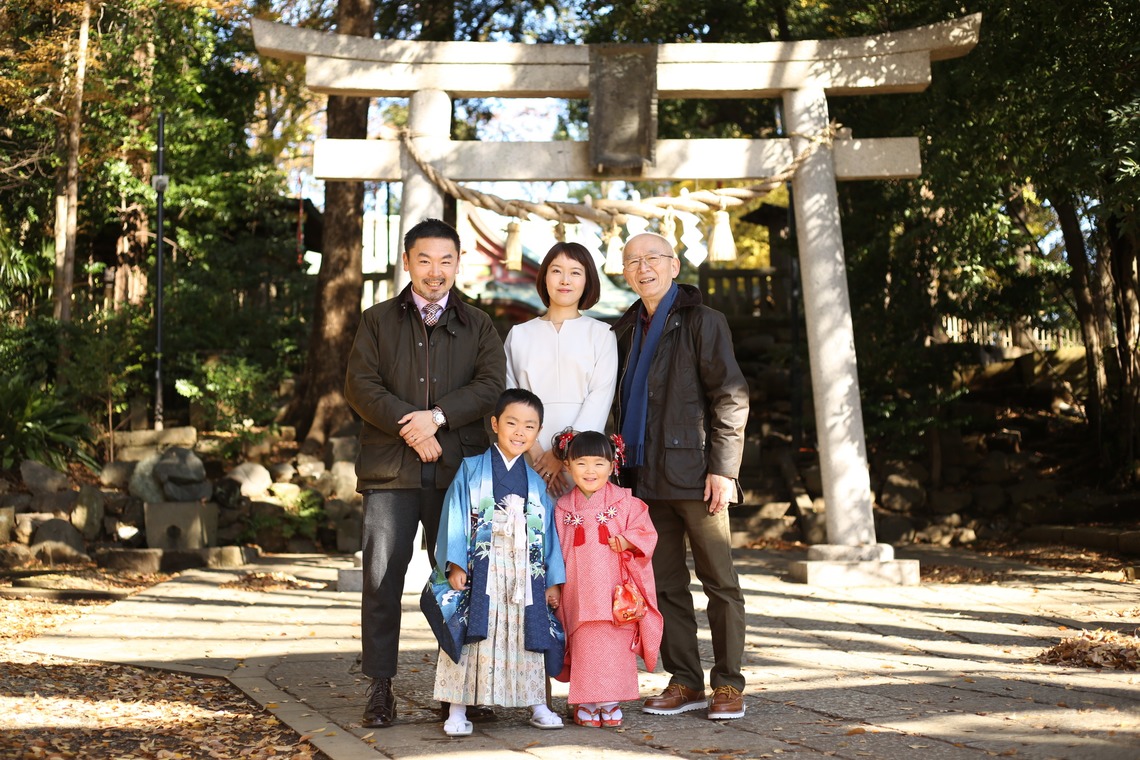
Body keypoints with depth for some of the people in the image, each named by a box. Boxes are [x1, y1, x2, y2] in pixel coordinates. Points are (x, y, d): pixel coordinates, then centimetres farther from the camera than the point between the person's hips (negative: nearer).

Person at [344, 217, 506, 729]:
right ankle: (380, 688, 6)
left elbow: (491, 386, -1)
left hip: (459, 470, 1)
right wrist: (408, 424, -13)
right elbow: (359, 385, 0)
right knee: (382, 580, -3)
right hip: (390, 470, 0)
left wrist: (437, 416, -15)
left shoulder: (478, 326, 13)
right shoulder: (377, 321, 12)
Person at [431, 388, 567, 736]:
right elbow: (456, 517, -3)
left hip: (525, 575, 3)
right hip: (480, 572, -3)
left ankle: (537, 705, 17)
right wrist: (455, 564, -12)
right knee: (474, 637, -5)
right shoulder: (472, 469, 3)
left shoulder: (536, 482, 13)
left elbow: (547, 532, 12)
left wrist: (553, 581, 8)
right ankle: (458, 710, 3)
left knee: (527, 637, 6)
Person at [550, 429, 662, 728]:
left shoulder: (625, 502, 3)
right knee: (585, 644, -1)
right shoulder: (563, 507, 8)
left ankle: (611, 700, 11)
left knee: (615, 644, -1)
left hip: (615, 589, -1)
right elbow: (556, 549, 12)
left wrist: (626, 541, -15)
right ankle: (585, 703, 10)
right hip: (579, 590, 1)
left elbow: (646, 533, 3)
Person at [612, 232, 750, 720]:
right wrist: (625, 470, 7)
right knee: (665, 584, 8)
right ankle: (684, 681, 17)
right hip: (646, 477, 6)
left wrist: (722, 468, -14)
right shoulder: (627, 329, 15)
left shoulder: (702, 321, -2)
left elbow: (730, 398, -7)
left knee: (719, 581, 2)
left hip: (694, 473, -6)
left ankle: (728, 684, 10)